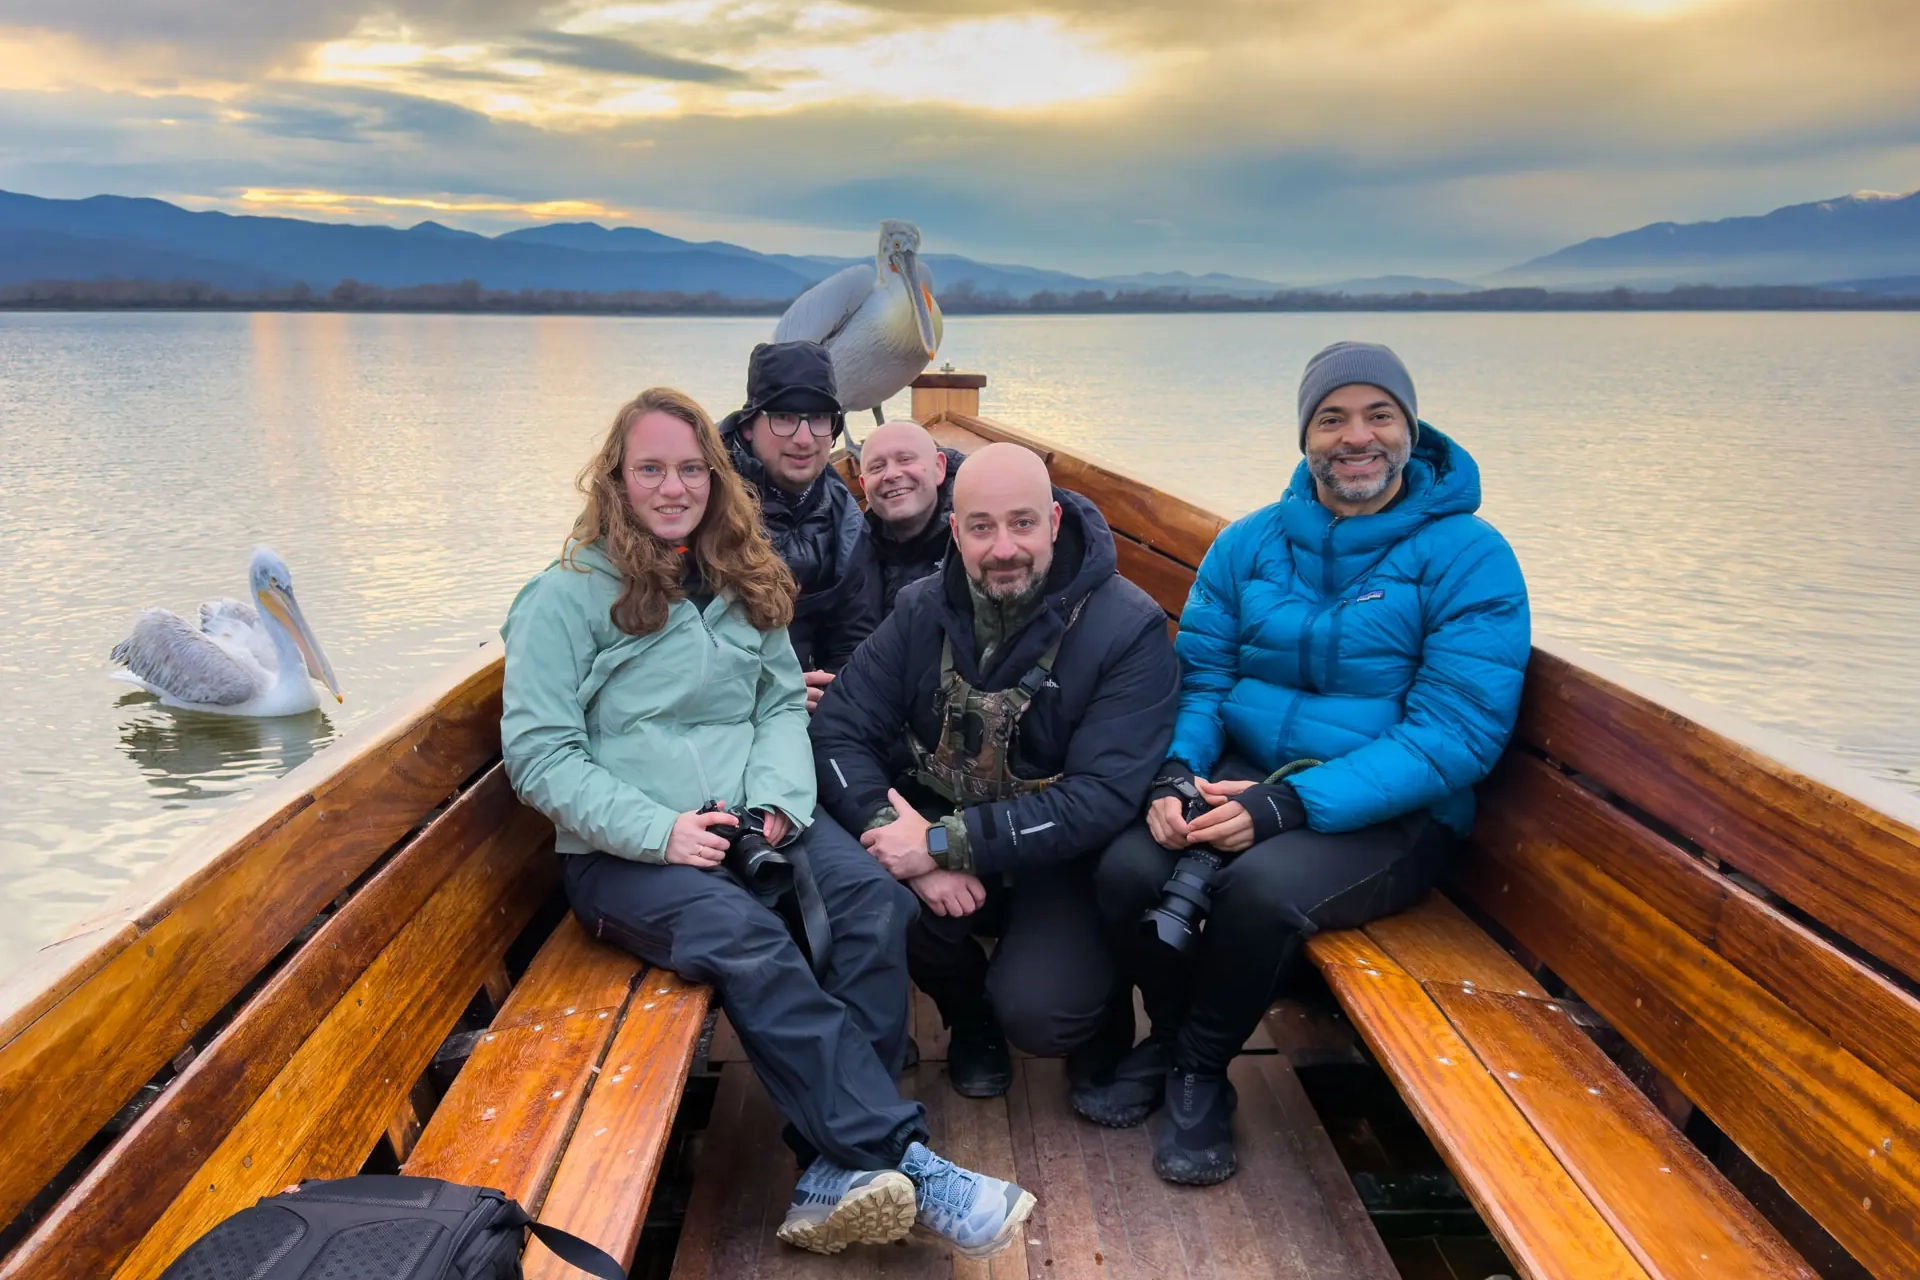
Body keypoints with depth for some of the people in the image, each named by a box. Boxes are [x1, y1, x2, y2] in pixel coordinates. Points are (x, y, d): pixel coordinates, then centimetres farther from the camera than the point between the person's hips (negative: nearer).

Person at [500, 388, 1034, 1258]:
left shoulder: (742, 583, 17)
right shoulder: (565, 598, 0)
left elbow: (783, 705, 14)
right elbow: (537, 755, -7)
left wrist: (775, 799, -7)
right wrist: (660, 830, -17)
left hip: (756, 825, 4)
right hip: (623, 854, -4)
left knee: (875, 901, -26)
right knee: (745, 941, -34)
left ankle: (837, 1174, -27)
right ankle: (901, 1161, -30)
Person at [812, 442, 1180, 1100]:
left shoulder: (1128, 629, -15)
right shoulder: (922, 610, -3)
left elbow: (1101, 798, -22)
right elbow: (837, 732, -10)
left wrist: (943, 843, -27)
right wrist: (906, 844, -27)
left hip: (1061, 861, -3)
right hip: (937, 833, 4)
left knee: (1038, 1013, -26)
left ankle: (1098, 1007, 14)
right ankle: (969, 1017, 7)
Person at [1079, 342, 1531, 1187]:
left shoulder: (1468, 556, -8)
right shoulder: (1251, 542, 7)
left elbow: (1456, 735, -16)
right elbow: (1199, 676, 7)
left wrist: (1288, 804, -25)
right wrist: (1177, 773, -17)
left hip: (1390, 813, -3)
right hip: (1244, 775, 4)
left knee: (1261, 889, -33)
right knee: (1128, 870, -24)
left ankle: (1200, 1068, -2)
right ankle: (1172, 1037, 8)